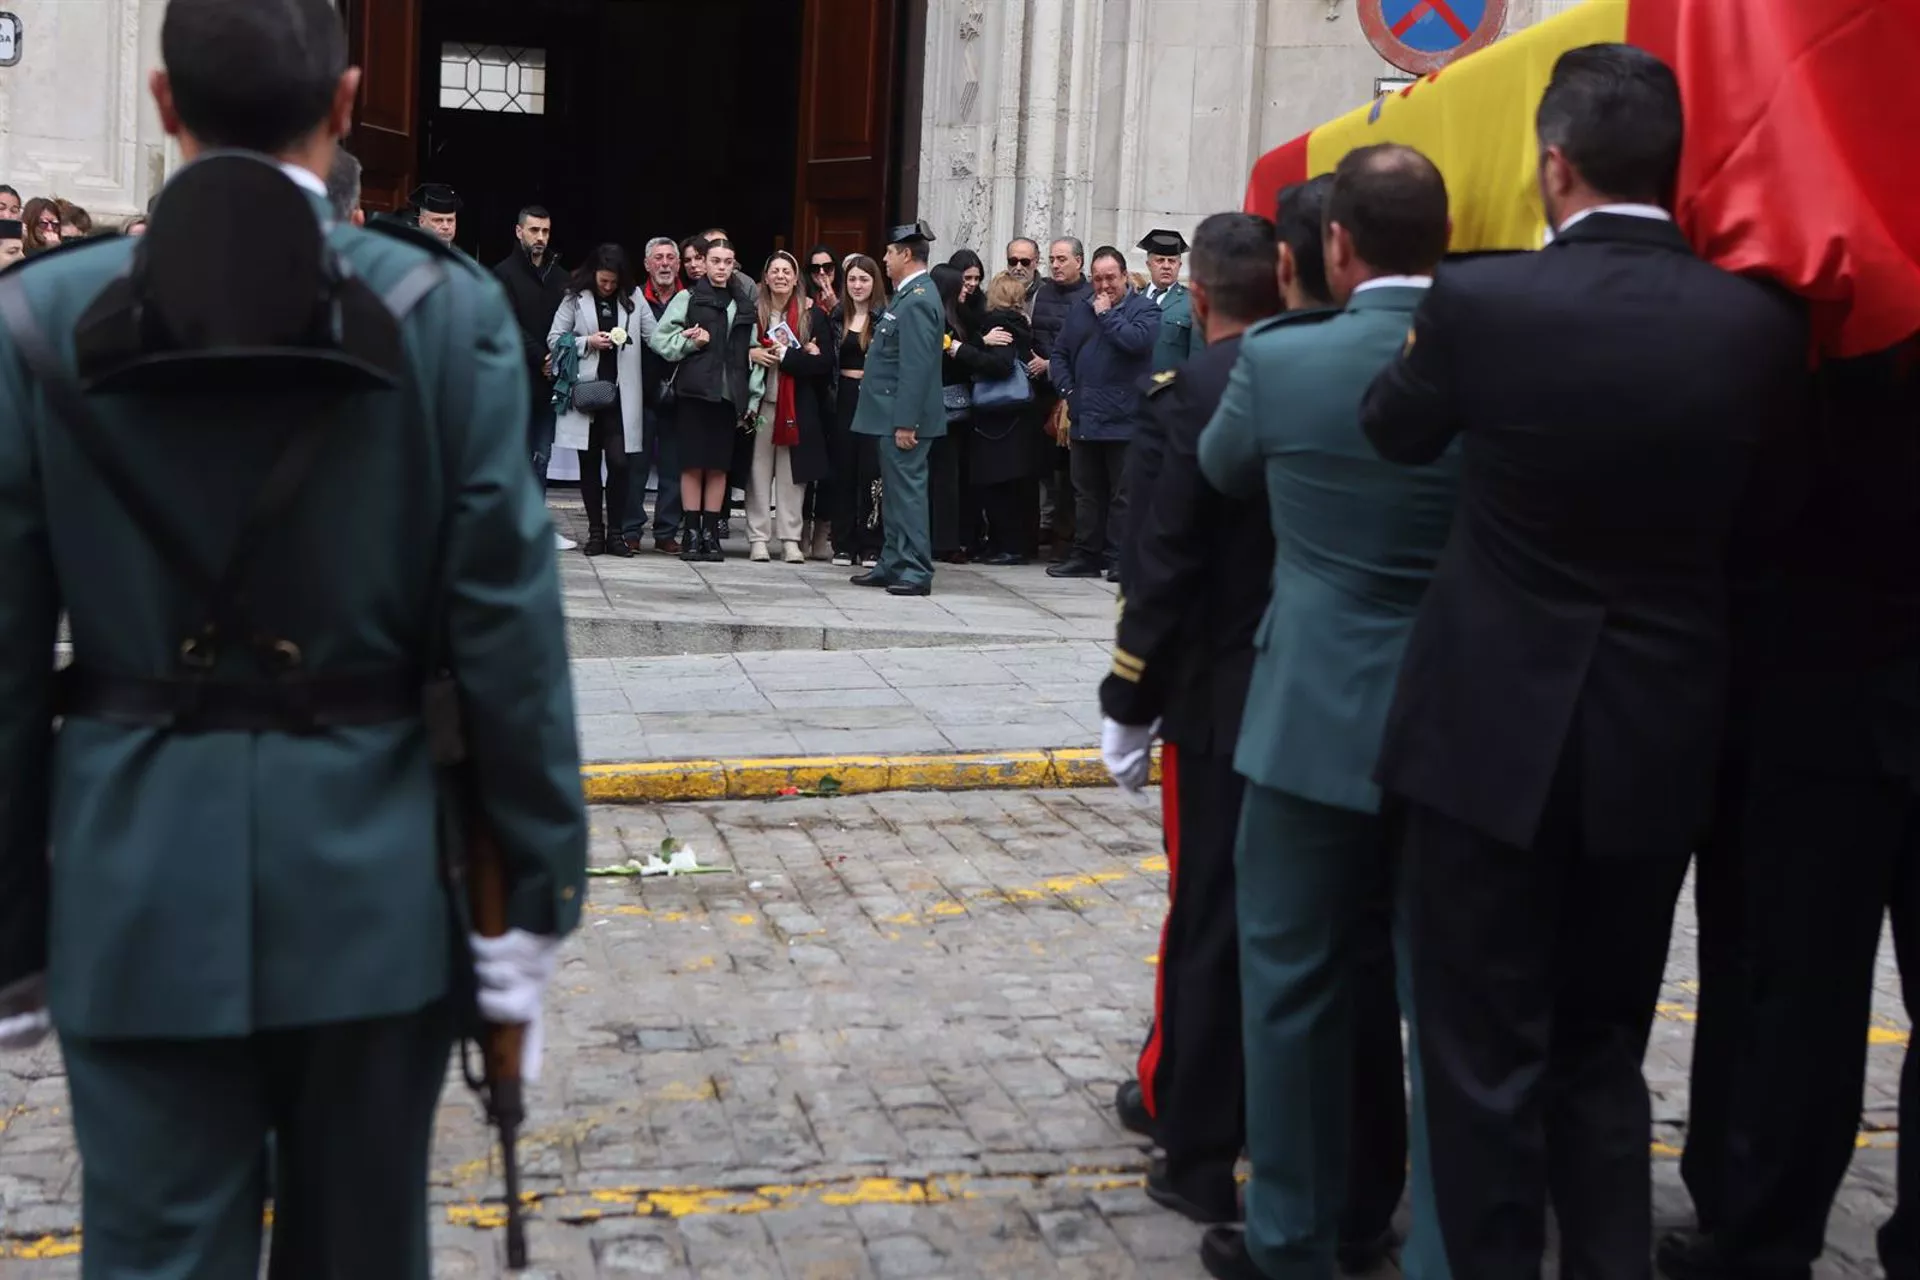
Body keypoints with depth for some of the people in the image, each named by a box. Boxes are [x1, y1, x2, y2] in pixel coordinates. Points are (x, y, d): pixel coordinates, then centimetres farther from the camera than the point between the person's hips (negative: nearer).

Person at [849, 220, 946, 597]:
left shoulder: (918, 301, -17)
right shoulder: (910, 295, 16)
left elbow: (916, 367, -22)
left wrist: (905, 422, -24)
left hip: (904, 416, -10)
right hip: (893, 414, 10)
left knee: (907, 490, -7)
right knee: (895, 491, 14)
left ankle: (916, 570, -4)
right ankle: (893, 564, 22)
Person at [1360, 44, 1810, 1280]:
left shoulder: (1485, 298, -13)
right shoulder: (1759, 323, -5)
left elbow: (1395, 428, 6)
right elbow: (1758, 493, 9)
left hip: (1495, 733, -3)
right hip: (1657, 743, 4)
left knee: (1486, 1053, 7)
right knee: (1604, 1049, 19)